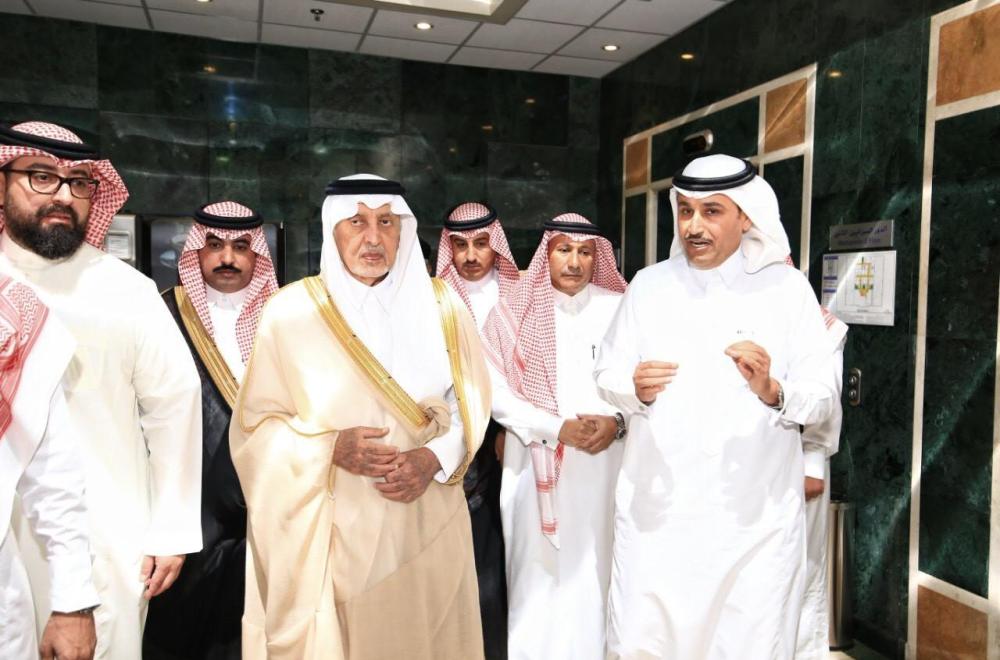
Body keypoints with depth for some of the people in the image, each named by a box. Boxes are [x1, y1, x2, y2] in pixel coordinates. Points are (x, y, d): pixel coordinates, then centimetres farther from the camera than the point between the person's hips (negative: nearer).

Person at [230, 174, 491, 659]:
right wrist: (330, 448, -18)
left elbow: (469, 403, 5)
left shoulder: (440, 305, 2)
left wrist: (435, 458, -13)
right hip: (330, 528, -2)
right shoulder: (290, 311, -4)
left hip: (426, 523, 2)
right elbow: (255, 421, -2)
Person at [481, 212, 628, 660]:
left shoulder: (618, 308, 3)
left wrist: (617, 422, -15)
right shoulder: (514, 312, 2)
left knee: (596, 570, 5)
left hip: (604, 464, 1)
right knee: (540, 574, 6)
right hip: (537, 466, 0)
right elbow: (497, 392, -2)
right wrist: (557, 428, -12)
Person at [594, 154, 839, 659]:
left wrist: (772, 392, -23)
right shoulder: (649, 284, 5)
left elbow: (823, 397, -3)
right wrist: (636, 389, -16)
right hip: (656, 507, 2)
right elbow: (607, 372, 5)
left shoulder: (786, 288, -2)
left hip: (755, 513, -1)